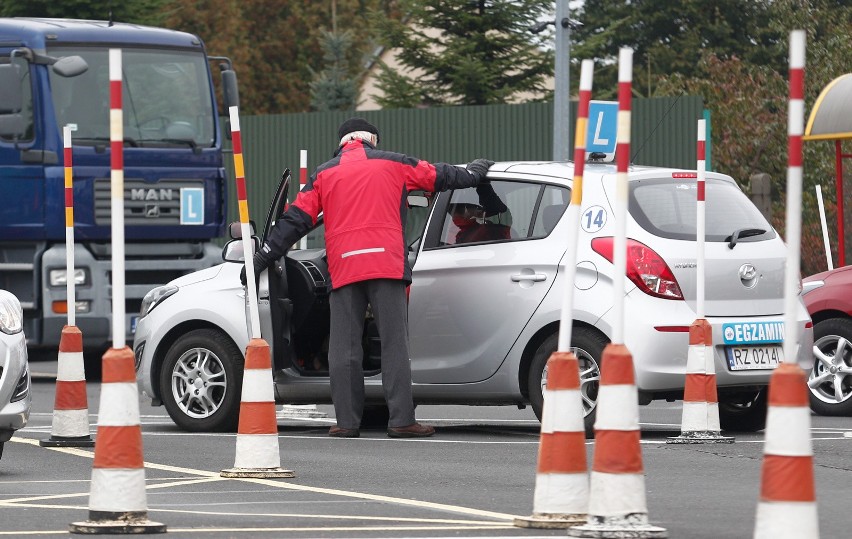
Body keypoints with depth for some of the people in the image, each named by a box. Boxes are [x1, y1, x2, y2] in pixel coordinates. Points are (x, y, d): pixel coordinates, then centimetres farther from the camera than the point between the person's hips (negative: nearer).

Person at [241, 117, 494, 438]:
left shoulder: (324, 174, 15)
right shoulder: (393, 165, 13)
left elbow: (295, 221, 13)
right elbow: (440, 176, 25)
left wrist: (260, 260, 18)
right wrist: (475, 173, 45)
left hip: (343, 269, 1)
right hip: (386, 266, -1)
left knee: (344, 348, 4)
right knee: (394, 345, -2)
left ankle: (347, 422, 1)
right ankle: (401, 421, -8)